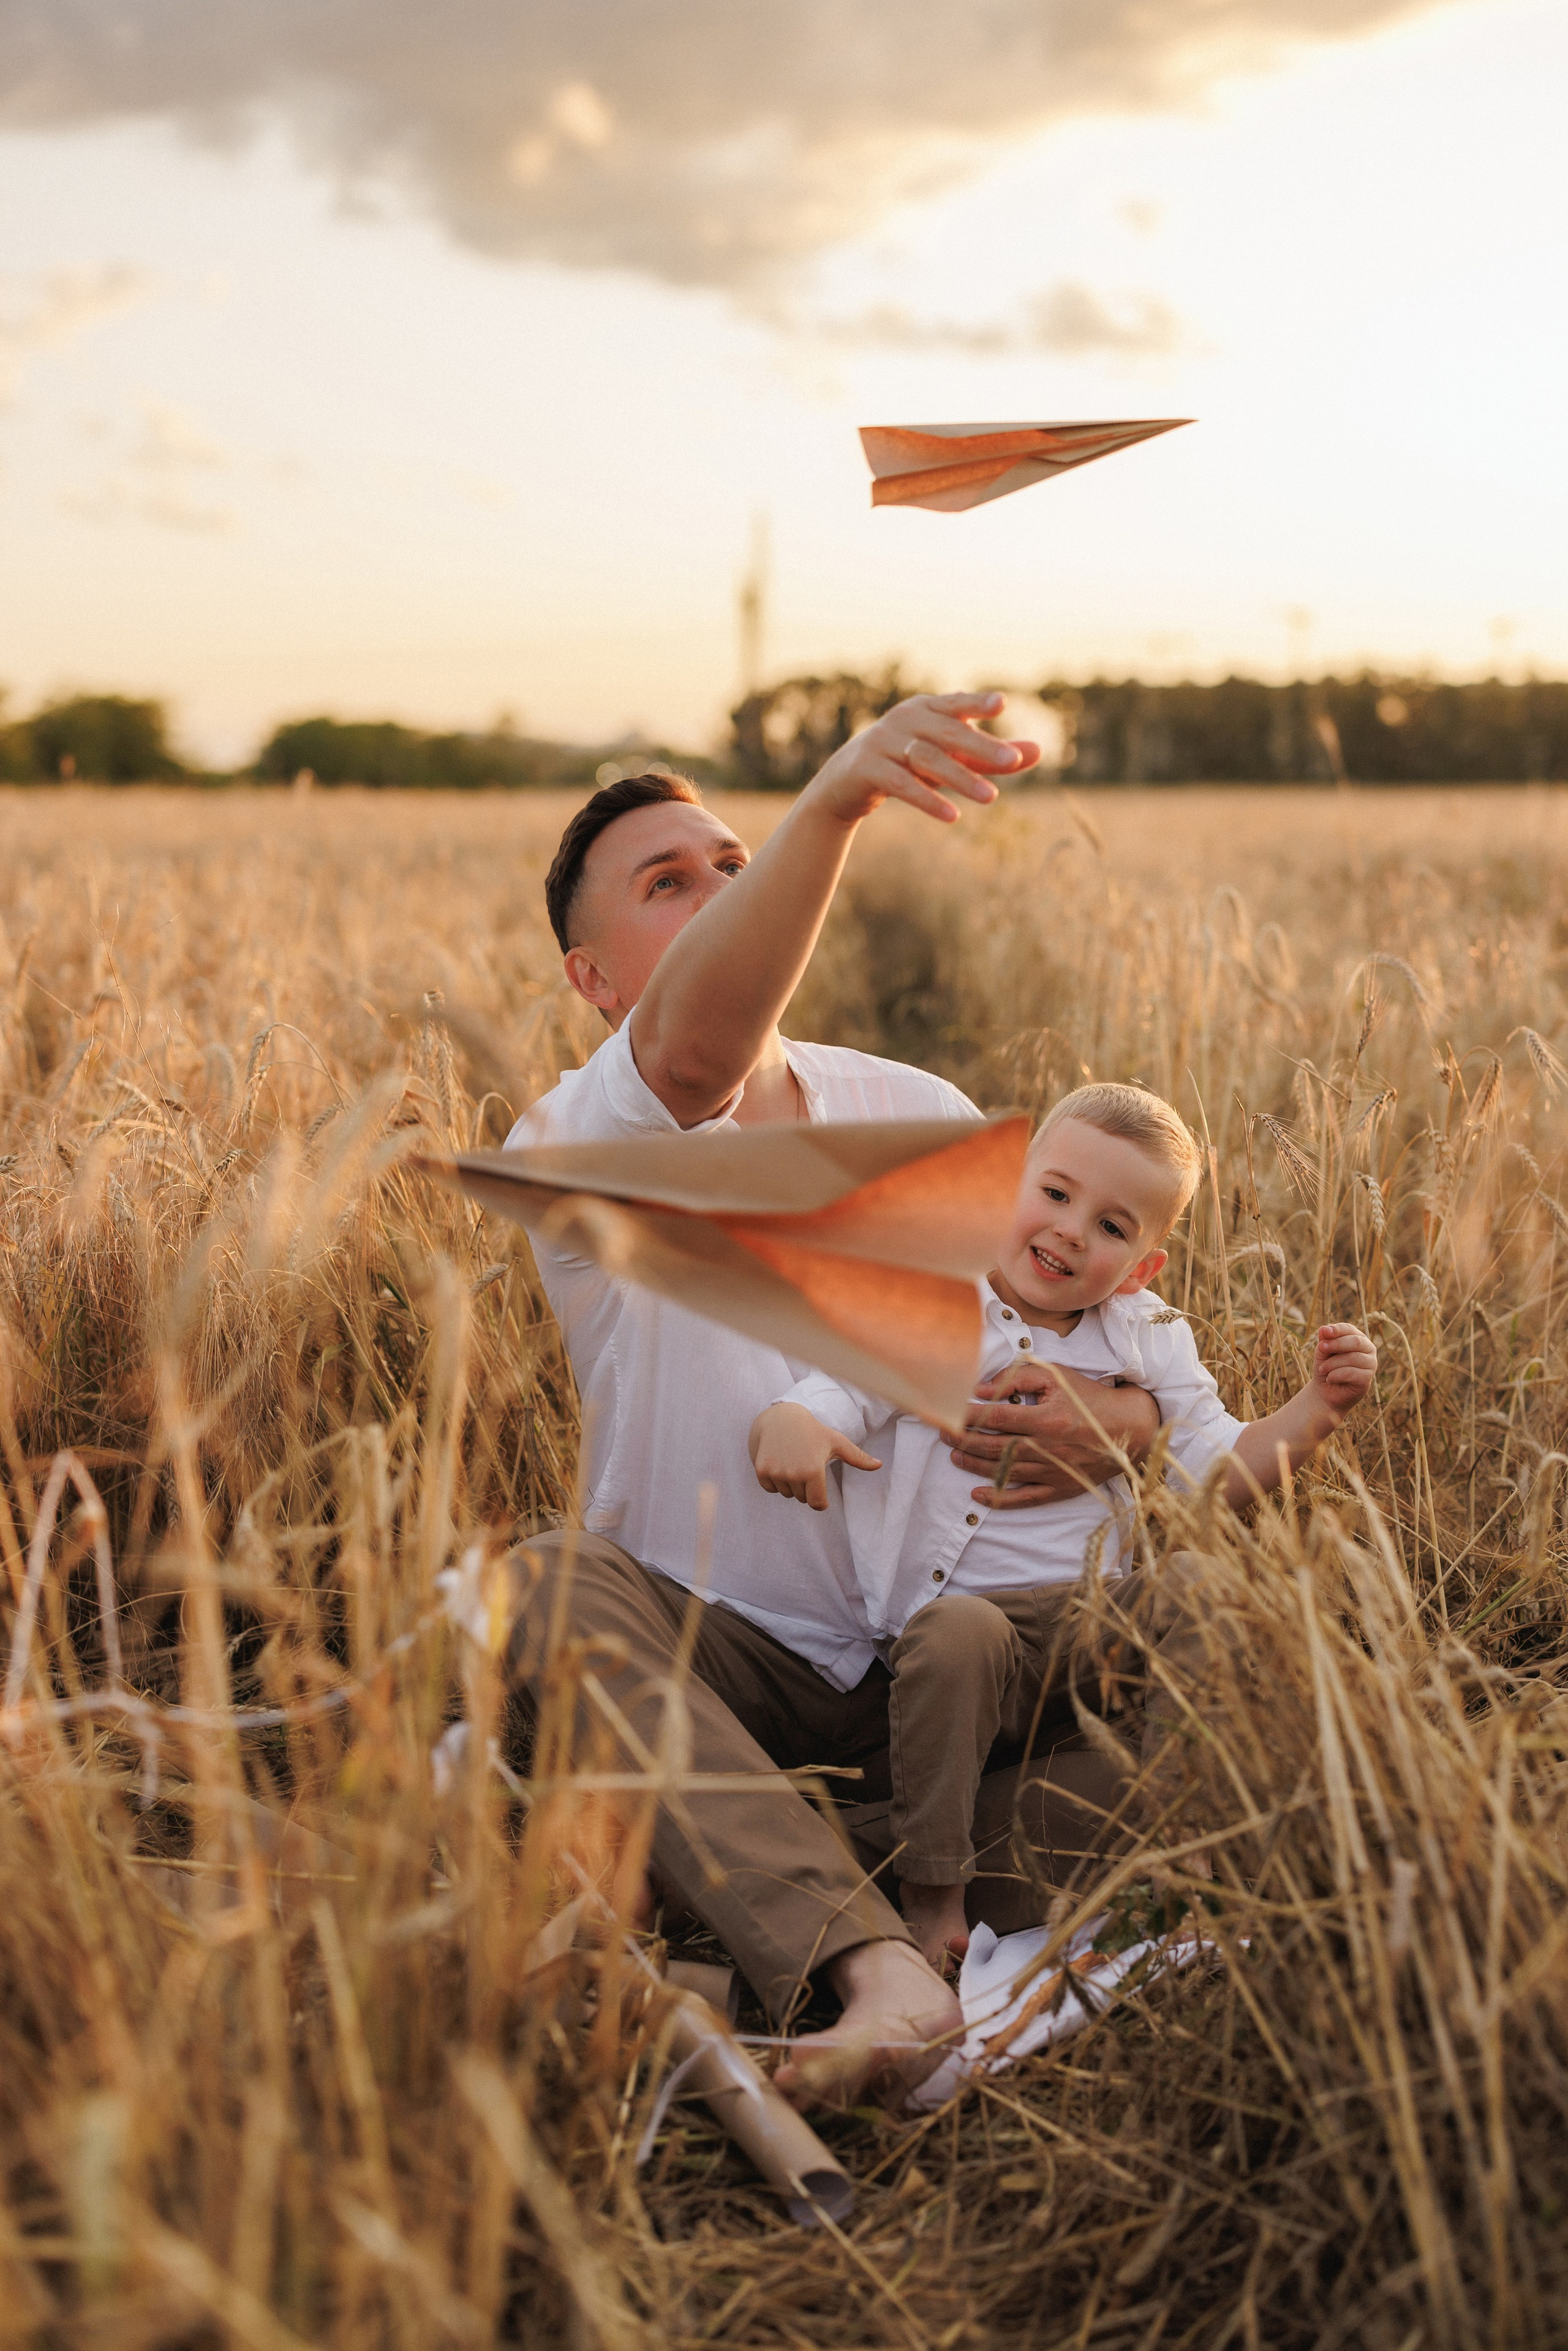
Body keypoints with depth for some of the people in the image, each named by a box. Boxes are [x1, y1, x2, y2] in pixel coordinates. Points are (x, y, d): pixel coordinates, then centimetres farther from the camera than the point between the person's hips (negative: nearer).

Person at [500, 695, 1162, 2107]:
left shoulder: (921, 1115, 7)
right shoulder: (576, 1145, -10)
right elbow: (694, 1051, -35)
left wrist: (1124, 1422, -16)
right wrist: (833, 803, -52)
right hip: (728, 1663, -3)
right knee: (550, 1588, -33)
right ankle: (876, 1969, -45)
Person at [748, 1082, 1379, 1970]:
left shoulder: (1148, 1343, 12)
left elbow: (1219, 1471, 9)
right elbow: (832, 1396, -7)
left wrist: (1319, 1406, -5)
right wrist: (786, 1427, -32)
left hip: (1097, 1619, 3)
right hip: (965, 1607, -3)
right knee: (954, 1634, -35)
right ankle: (933, 1897, -22)